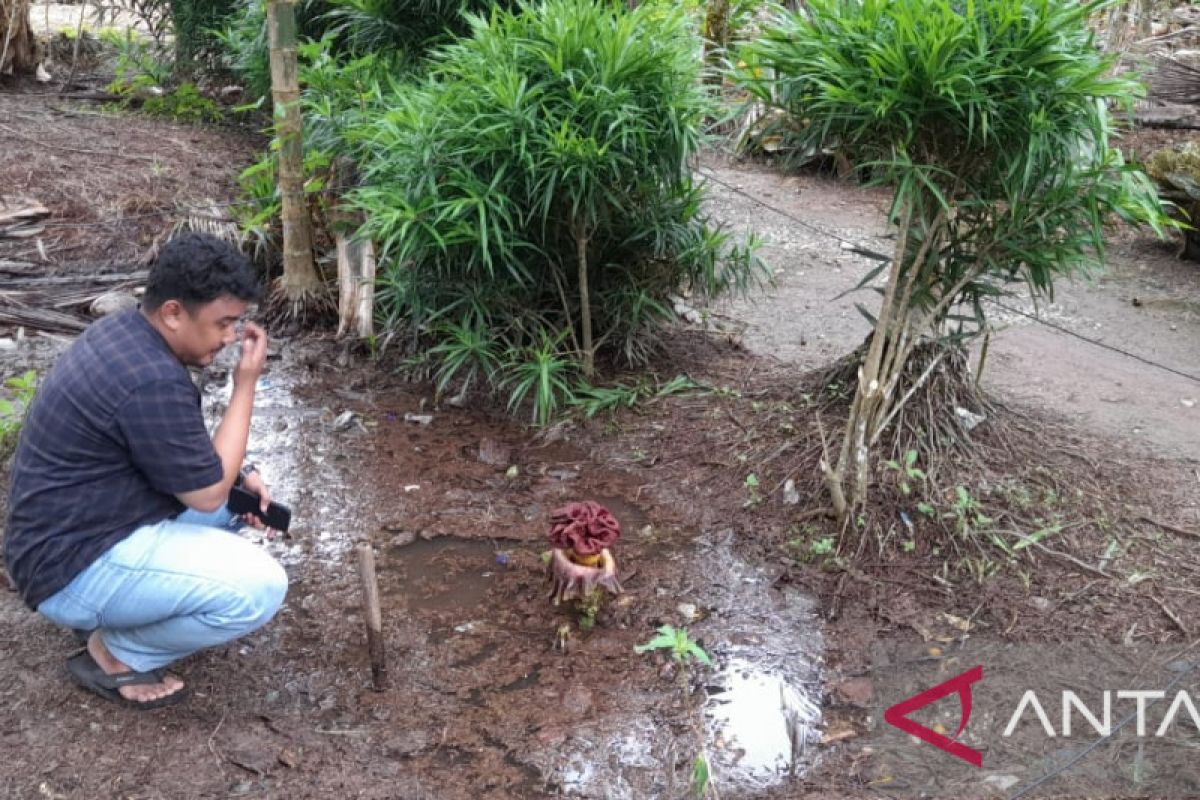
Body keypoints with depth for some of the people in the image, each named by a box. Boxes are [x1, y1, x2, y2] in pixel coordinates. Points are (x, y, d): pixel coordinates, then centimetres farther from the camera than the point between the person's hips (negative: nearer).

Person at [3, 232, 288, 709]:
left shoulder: (122, 331, 3)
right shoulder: (151, 381, -29)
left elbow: (178, 444, 16)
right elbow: (208, 494, -18)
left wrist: (239, 474, 1)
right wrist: (246, 384, -15)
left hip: (73, 529, 10)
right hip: (72, 568, -10)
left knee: (242, 492, 15)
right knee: (260, 588, -20)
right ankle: (116, 654, 0)